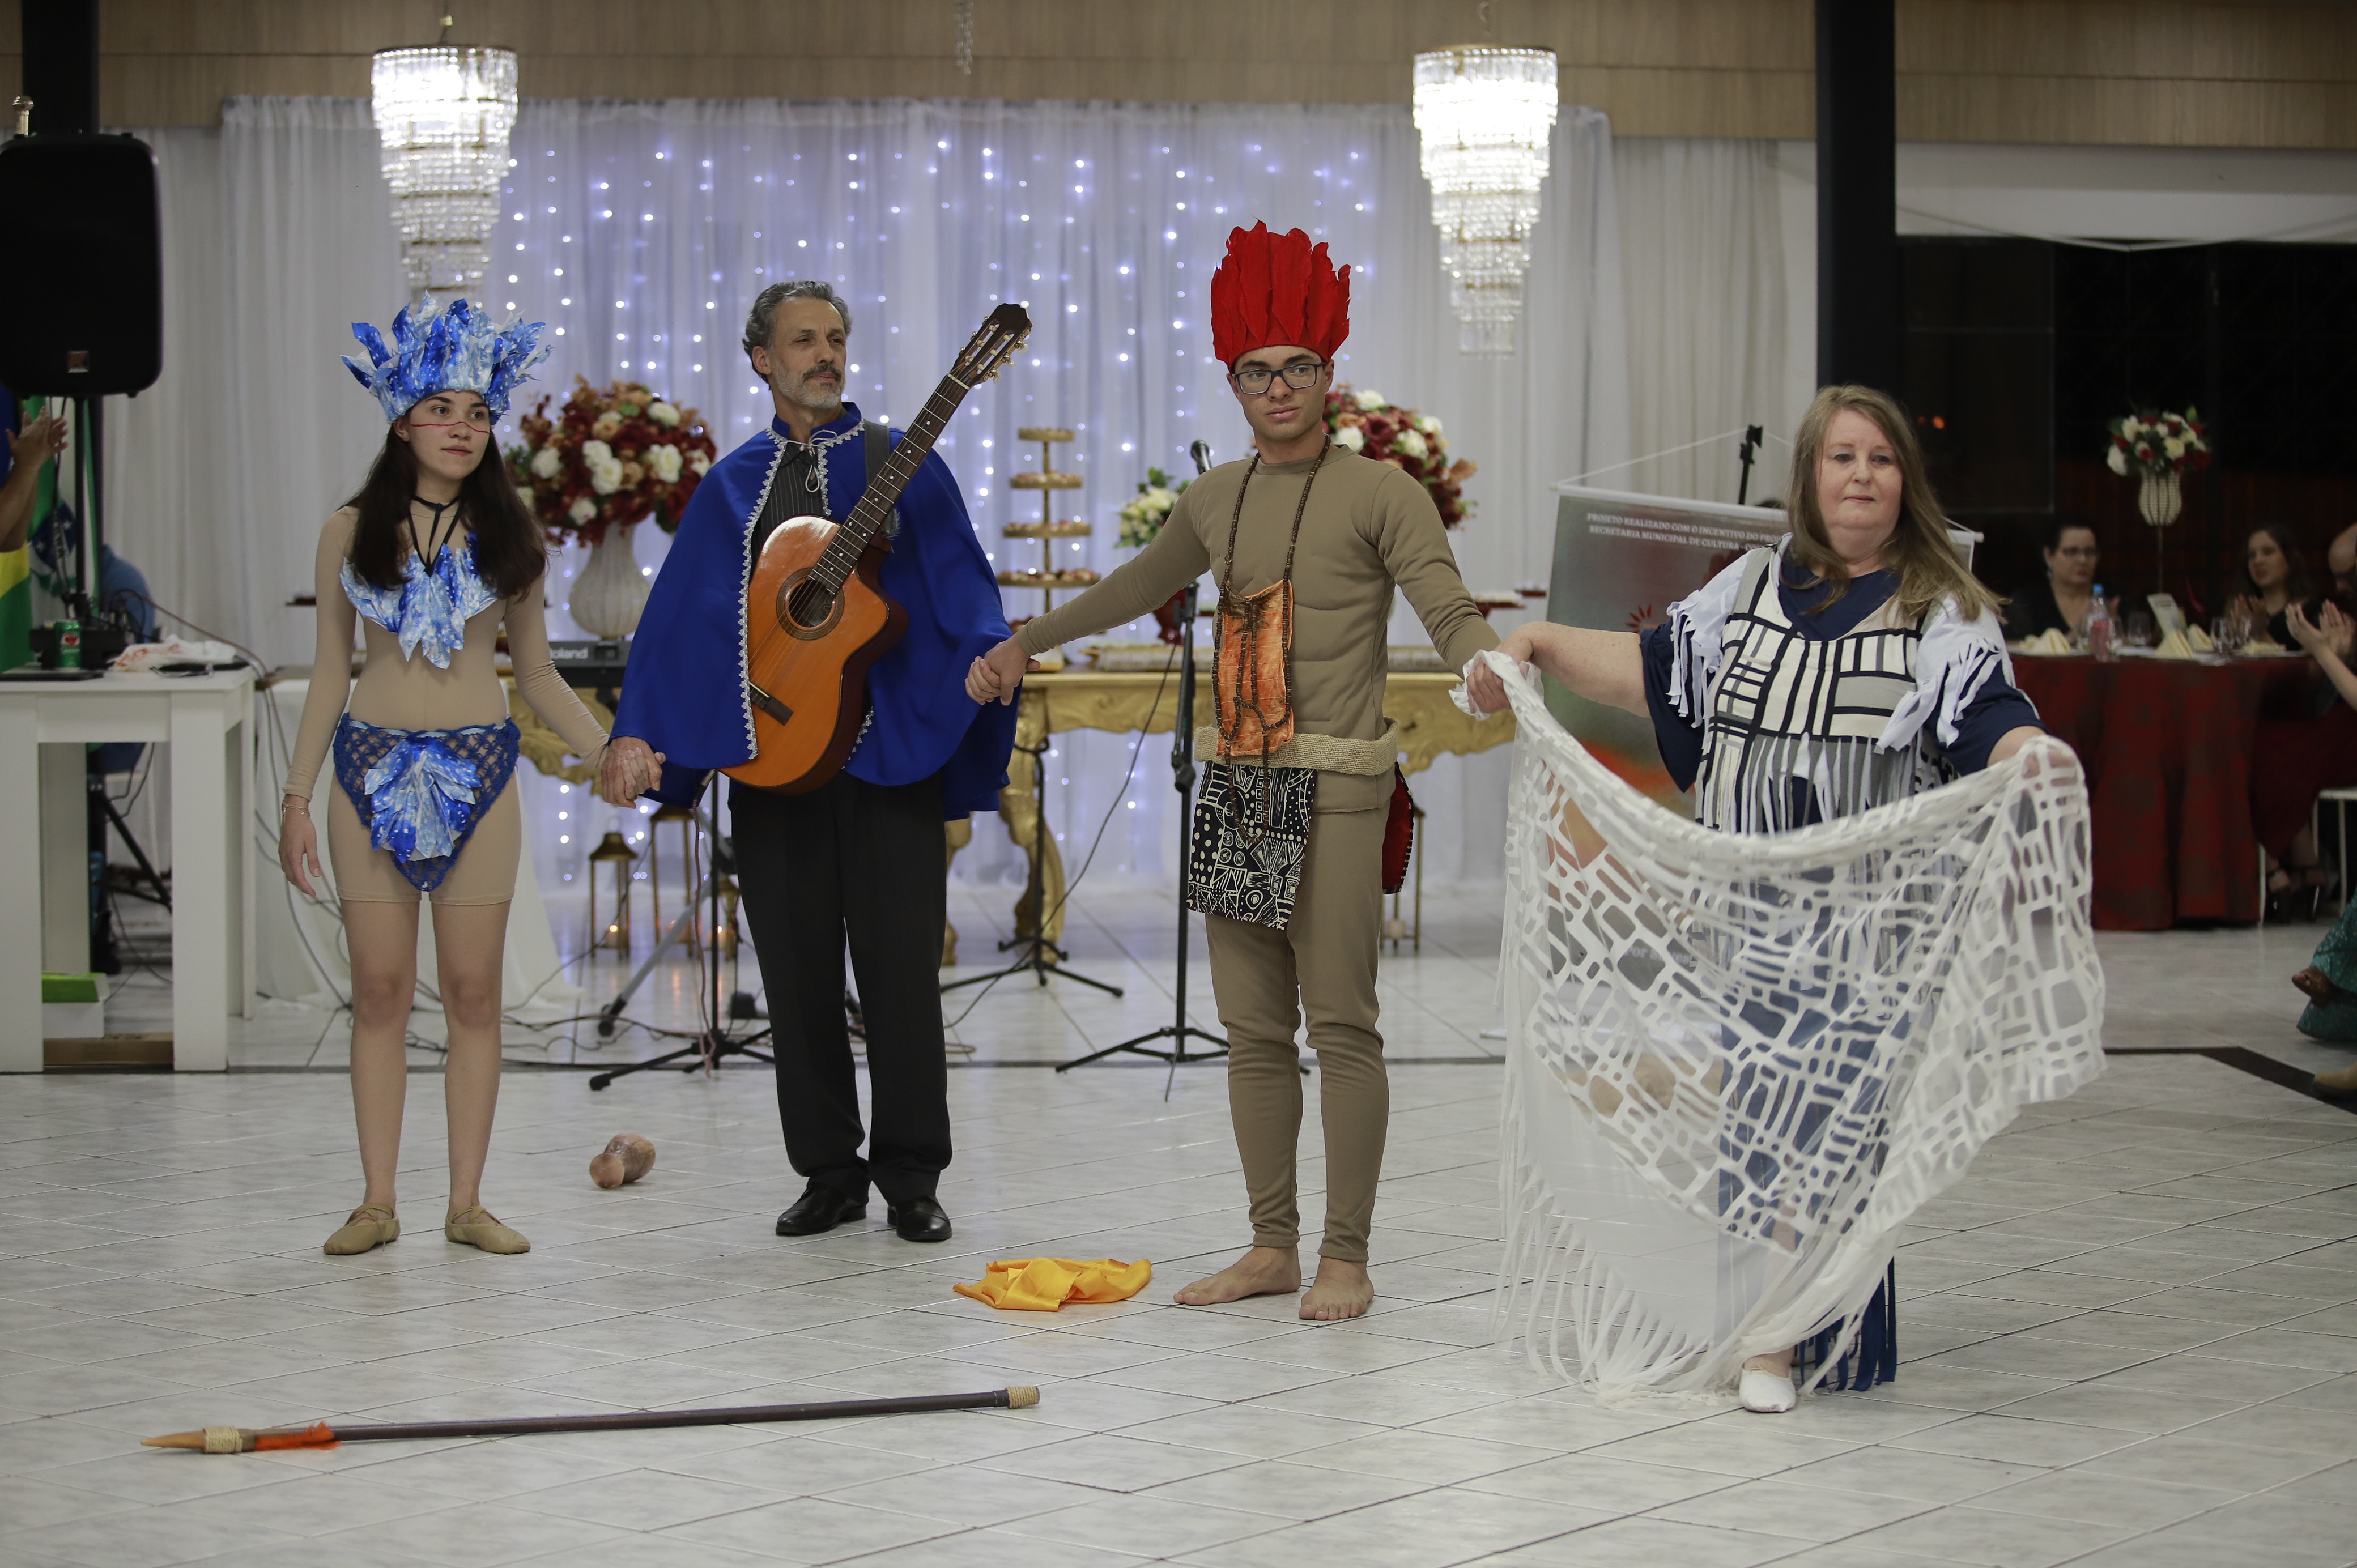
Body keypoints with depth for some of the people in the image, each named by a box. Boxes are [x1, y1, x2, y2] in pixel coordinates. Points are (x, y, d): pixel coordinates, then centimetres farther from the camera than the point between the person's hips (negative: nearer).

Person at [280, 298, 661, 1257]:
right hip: (372, 764, 0)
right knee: (380, 987, 0)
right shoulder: (351, 533, 3)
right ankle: (378, 1201, 7)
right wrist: (297, 796, 3)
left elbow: (537, 676, 9)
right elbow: (330, 673, 7)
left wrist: (605, 749, -6)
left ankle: (467, 1202, 8)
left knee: (474, 990, 1)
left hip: (476, 770, 0)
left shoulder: (509, 538, 4)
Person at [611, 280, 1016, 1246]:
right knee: (798, 976, 6)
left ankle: (910, 1176, 8)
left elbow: (961, 588, -2)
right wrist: (638, 734, 2)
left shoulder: (902, 464, 4)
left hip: (887, 750, -3)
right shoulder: (733, 486, 13)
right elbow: (676, 618, 12)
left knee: (900, 974, -2)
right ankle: (830, 1174, 16)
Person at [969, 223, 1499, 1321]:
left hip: (1333, 784, -6)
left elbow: (1450, 612, -12)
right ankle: (1272, 1248, 15)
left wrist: (1493, 664, -35)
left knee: (1340, 1024, -6)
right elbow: (1138, 587, 31)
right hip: (1234, 778, 6)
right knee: (1252, 1028, 7)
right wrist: (1025, 644, 40)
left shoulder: (1379, 493, -3)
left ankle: (1345, 1257, 1)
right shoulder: (1217, 499, 15)